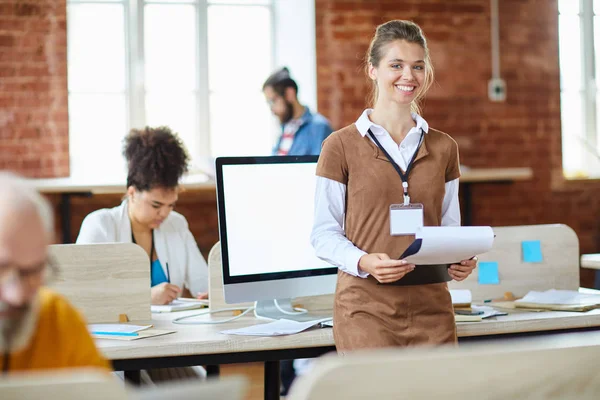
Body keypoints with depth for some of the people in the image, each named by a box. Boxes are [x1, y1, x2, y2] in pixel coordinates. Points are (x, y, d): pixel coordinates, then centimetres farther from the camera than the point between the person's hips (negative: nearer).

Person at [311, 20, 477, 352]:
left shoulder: (443, 148, 12)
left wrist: (460, 262, -4)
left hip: (432, 307, 4)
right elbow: (324, 234, -1)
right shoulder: (342, 146, 0)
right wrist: (363, 262, -19)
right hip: (366, 307, -4)